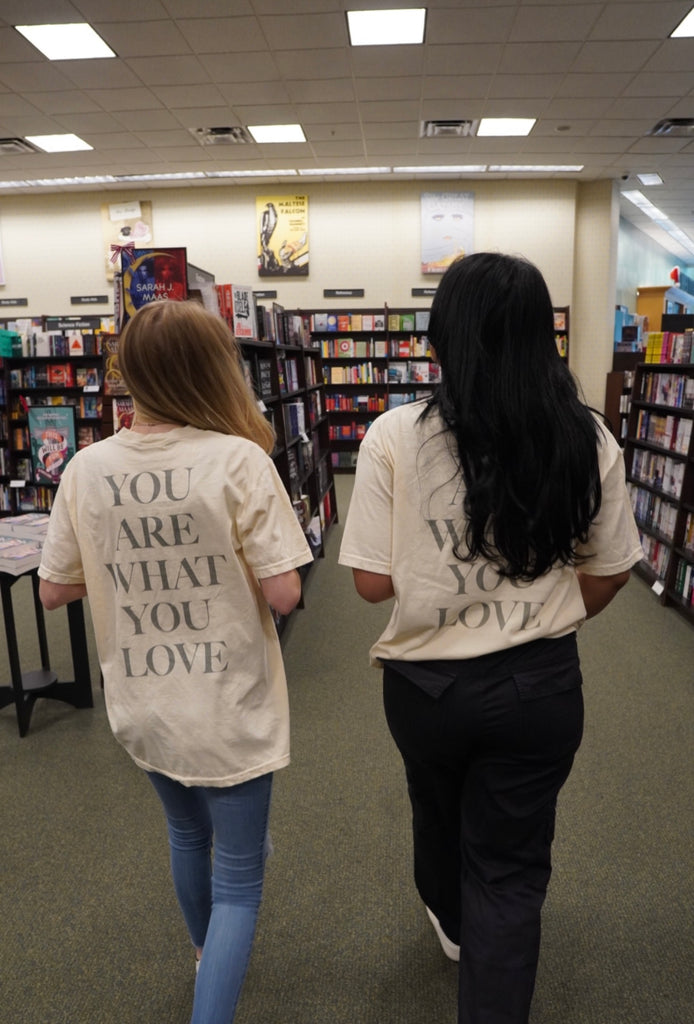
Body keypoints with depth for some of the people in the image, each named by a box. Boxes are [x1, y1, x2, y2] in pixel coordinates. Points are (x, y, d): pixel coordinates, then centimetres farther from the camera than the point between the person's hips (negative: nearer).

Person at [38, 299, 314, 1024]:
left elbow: (53, 591, 0)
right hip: (227, 711, -5)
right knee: (237, 879, 15)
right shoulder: (238, 459, -20)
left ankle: (205, 953, 58)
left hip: (142, 710, 6)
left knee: (187, 834, 32)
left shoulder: (87, 468, -8)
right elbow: (283, 594, -20)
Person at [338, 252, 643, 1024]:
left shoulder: (396, 436, -17)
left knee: (438, 808, 31)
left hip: (429, 683, 1)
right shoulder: (587, 440, -10)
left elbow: (372, 582, -14)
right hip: (543, 685, 0)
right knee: (511, 869, 18)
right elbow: (609, 573, 1)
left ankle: (451, 918, 60)